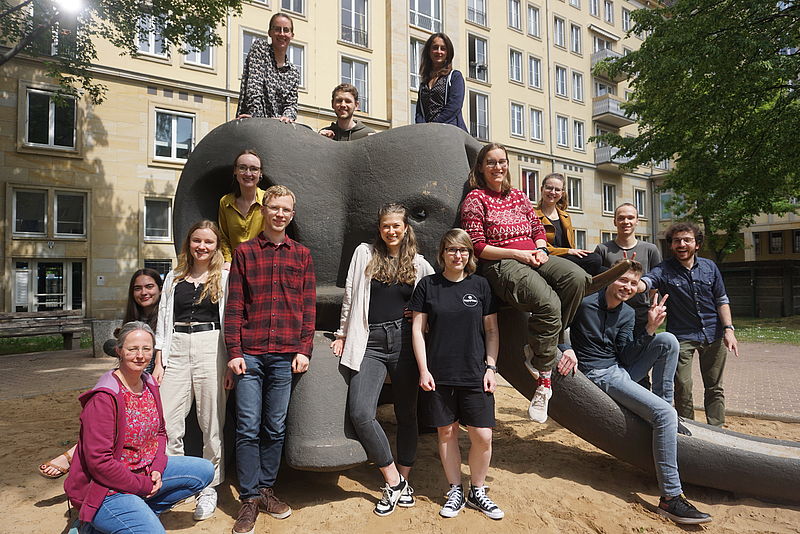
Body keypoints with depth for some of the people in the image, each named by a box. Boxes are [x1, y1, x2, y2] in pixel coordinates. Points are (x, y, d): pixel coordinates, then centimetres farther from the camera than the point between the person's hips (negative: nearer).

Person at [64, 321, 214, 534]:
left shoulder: (149, 384, 3)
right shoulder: (104, 397, -21)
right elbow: (99, 461, -23)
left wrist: (157, 469, -6)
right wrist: (143, 486, -16)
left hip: (144, 472, 8)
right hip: (105, 487, -8)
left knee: (204, 470, 4)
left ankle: (139, 513, 6)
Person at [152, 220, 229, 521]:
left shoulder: (224, 277, 6)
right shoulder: (174, 278, 16)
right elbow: (163, 321, 14)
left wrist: (230, 362, -5)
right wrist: (159, 362, 7)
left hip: (211, 348, -3)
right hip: (177, 350, 3)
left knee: (211, 424, 3)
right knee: (167, 423, -1)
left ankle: (209, 489, 17)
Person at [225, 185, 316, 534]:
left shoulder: (301, 255, 10)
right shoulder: (245, 252, 7)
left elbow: (308, 306, 6)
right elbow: (234, 306, 3)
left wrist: (304, 350, -2)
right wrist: (234, 352, -4)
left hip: (285, 356, 1)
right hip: (250, 354, -1)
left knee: (275, 428, 10)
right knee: (248, 427, 1)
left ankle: (266, 489, 25)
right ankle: (249, 499, 13)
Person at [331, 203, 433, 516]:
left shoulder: (419, 264, 9)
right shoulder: (364, 254, 9)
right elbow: (350, 296, 11)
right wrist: (343, 334, 11)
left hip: (404, 340, 1)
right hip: (370, 342, 0)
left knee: (406, 413, 7)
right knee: (360, 413, -14)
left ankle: (403, 480, 25)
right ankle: (393, 481, 3)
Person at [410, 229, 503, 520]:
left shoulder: (480, 285, 4)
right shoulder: (428, 285, 1)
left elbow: (492, 330, 7)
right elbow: (418, 329, 2)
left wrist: (490, 367, 0)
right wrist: (423, 370, -4)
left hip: (475, 375, 1)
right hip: (439, 375, 0)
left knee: (482, 437, 0)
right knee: (446, 432, 9)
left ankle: (477, 492, 23)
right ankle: (456, 492, 28)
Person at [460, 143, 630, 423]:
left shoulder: (518, 196, 21)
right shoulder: (475, 199, 2)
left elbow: (538, 229, 22)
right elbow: (477, 247, -7)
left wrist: (540, 249, -1)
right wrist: (516, 253, -13)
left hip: (534, 257, 7)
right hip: (501, 264, -6)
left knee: (577, 277, -24)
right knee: (548, 302, -32)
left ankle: (539, 347, -13)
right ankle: (543, 382, -17)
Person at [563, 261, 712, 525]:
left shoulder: (627, 313, 8)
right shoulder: (584, 304, -13)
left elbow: (627, 357, 0)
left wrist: (650, 329, -11)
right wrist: (567, 349, -25)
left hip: (622, 371, 8)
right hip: (598, 375, -8)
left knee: (667, 340, -5)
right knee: (664, 414, -22)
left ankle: (664, 403, 3)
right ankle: (670, 497, -17)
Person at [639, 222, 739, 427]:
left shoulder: (709, 267, 3)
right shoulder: (664, 270, -8)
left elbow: (722, 300, 8)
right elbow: (645, 283, -29)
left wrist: (728, 329, -1)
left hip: (713, 334, 3)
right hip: (681, 336, -3)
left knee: (715, 387, 12)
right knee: (683, 388, -1)